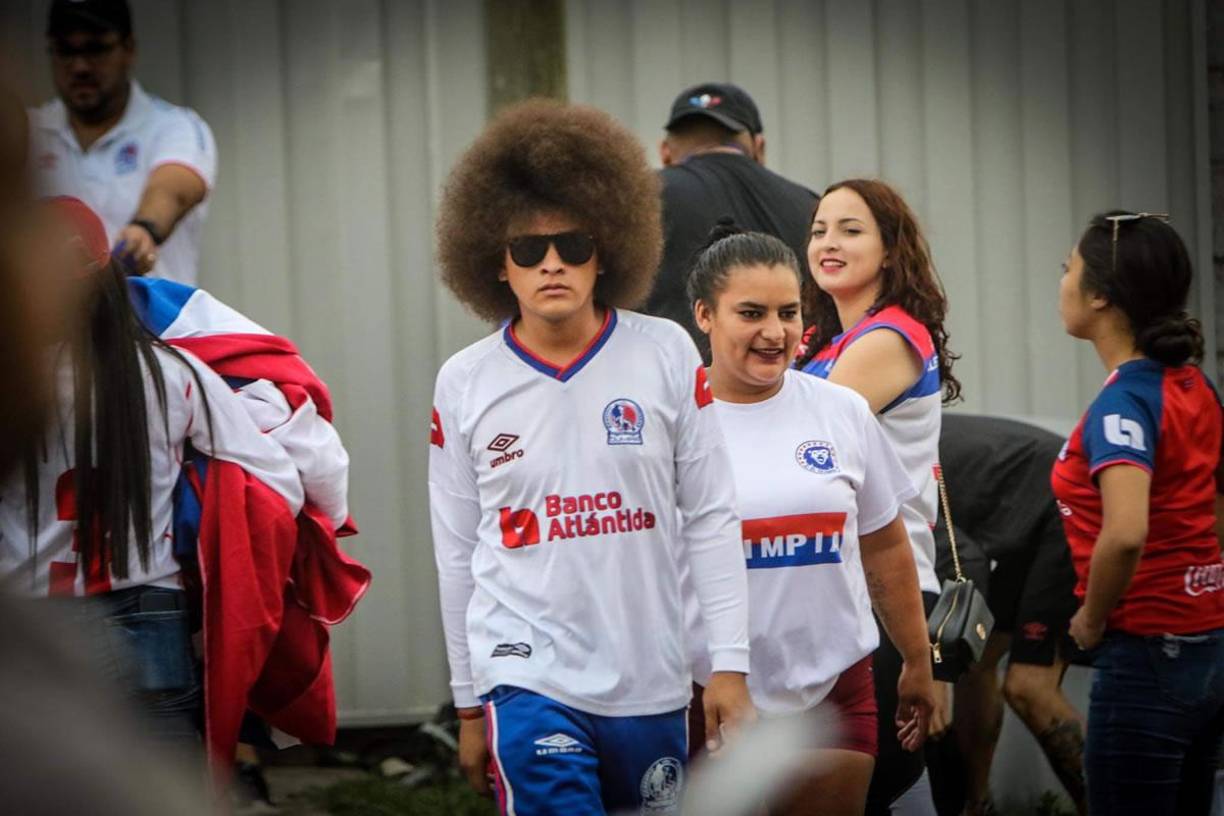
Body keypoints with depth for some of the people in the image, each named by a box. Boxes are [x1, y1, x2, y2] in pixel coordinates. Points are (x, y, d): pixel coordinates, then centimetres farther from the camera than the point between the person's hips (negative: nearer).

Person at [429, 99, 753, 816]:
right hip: (529, 678, -1)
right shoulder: (465, 383, 1)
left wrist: (731, 665, -2)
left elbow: (711, 519, 2)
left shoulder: (666, 354, 0)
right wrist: (470, 705, 10)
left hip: (650, 685, 1)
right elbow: (457, 553, 8)